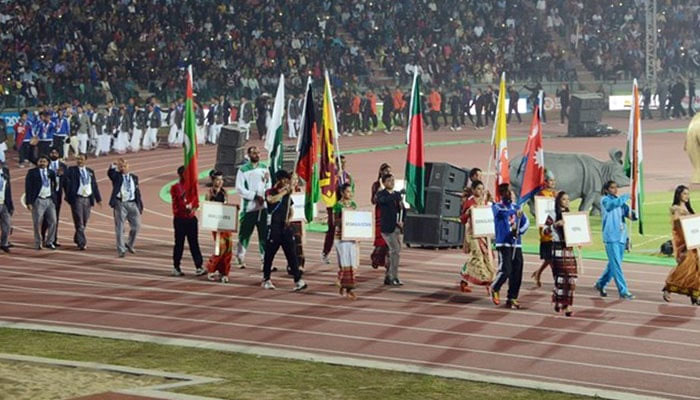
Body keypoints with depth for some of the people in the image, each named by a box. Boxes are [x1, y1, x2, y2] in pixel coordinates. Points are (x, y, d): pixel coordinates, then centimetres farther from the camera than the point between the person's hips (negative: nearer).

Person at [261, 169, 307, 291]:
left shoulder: (287, 194, 11)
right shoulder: (270, 192, -5)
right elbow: (272, 200, -29)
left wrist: (288, 219, 2)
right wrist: (284, 192, -22)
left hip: (286, 227, 4)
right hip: (274, 227, -4)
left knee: (292, 254, -3)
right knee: (269, 254, 5)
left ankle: (298, 280, -7)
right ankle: (266, 279, 19)